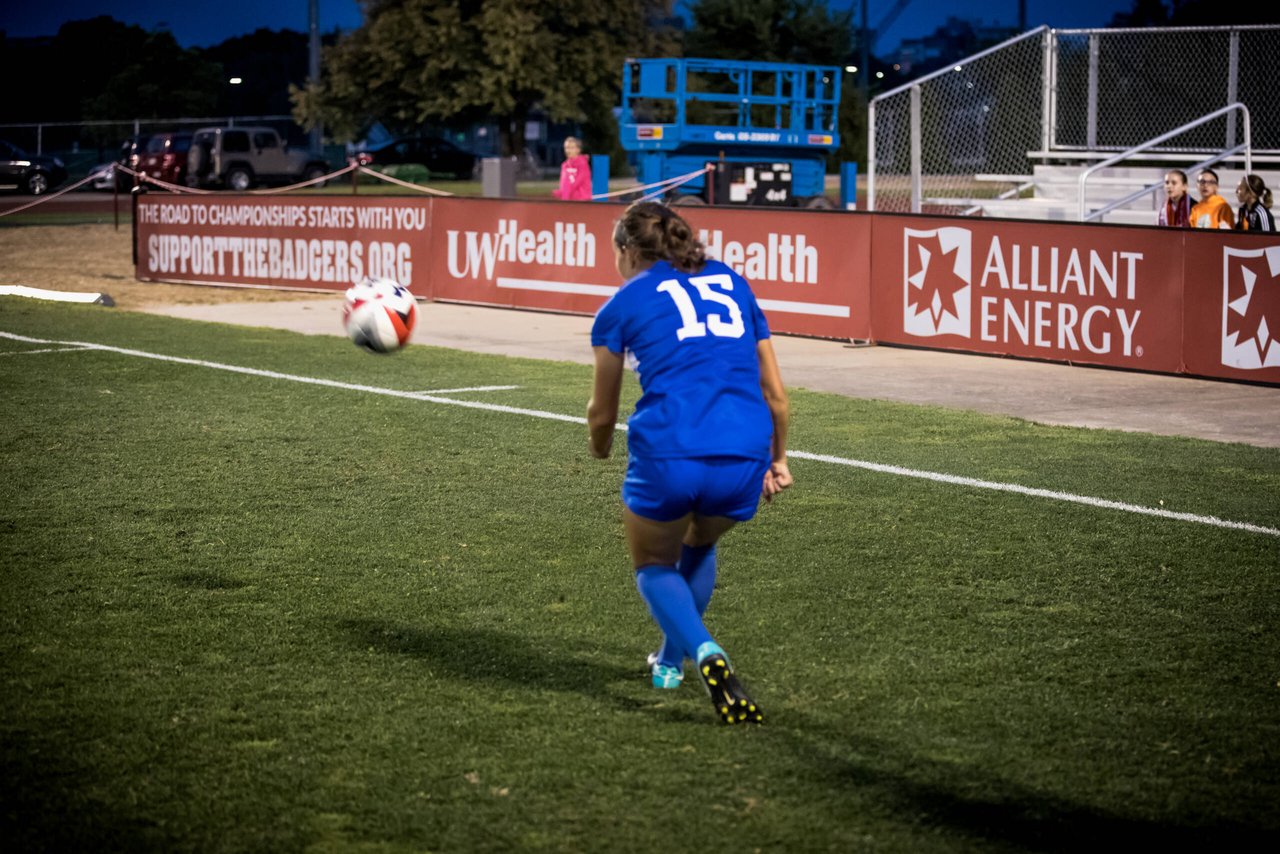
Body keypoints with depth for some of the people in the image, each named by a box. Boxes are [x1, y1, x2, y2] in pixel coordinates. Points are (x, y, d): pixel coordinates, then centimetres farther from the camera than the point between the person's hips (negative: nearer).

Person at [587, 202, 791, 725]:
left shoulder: (623, 305, 13)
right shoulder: (732, 283, 22)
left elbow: (602, 413, 23)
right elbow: (775, 395, 23)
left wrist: (599, 447, 45)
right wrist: (778, 459, 39)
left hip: (668, 454, -4)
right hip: (745, 459, 4)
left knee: (654, 566, 21)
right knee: (699, 544, 35)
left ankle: (705, 653, -6)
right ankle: (672, 661, 37)